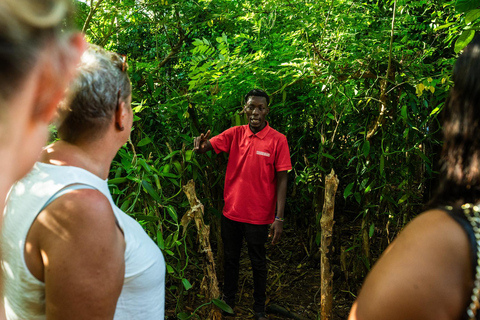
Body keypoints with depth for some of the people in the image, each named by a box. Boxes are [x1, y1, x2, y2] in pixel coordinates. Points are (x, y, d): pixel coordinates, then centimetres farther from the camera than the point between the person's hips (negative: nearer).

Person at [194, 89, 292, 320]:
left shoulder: (277, 140, -11)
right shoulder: (235, 134, -1)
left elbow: (281, 180, -10)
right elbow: (206, 147, -10)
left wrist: (279, 218, -14)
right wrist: (200, 145, -36)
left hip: (258, 215, -3)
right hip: (231, 211, 4)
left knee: (258, 262, 14)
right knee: (230, 259, 20)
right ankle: (228, 301, 42)